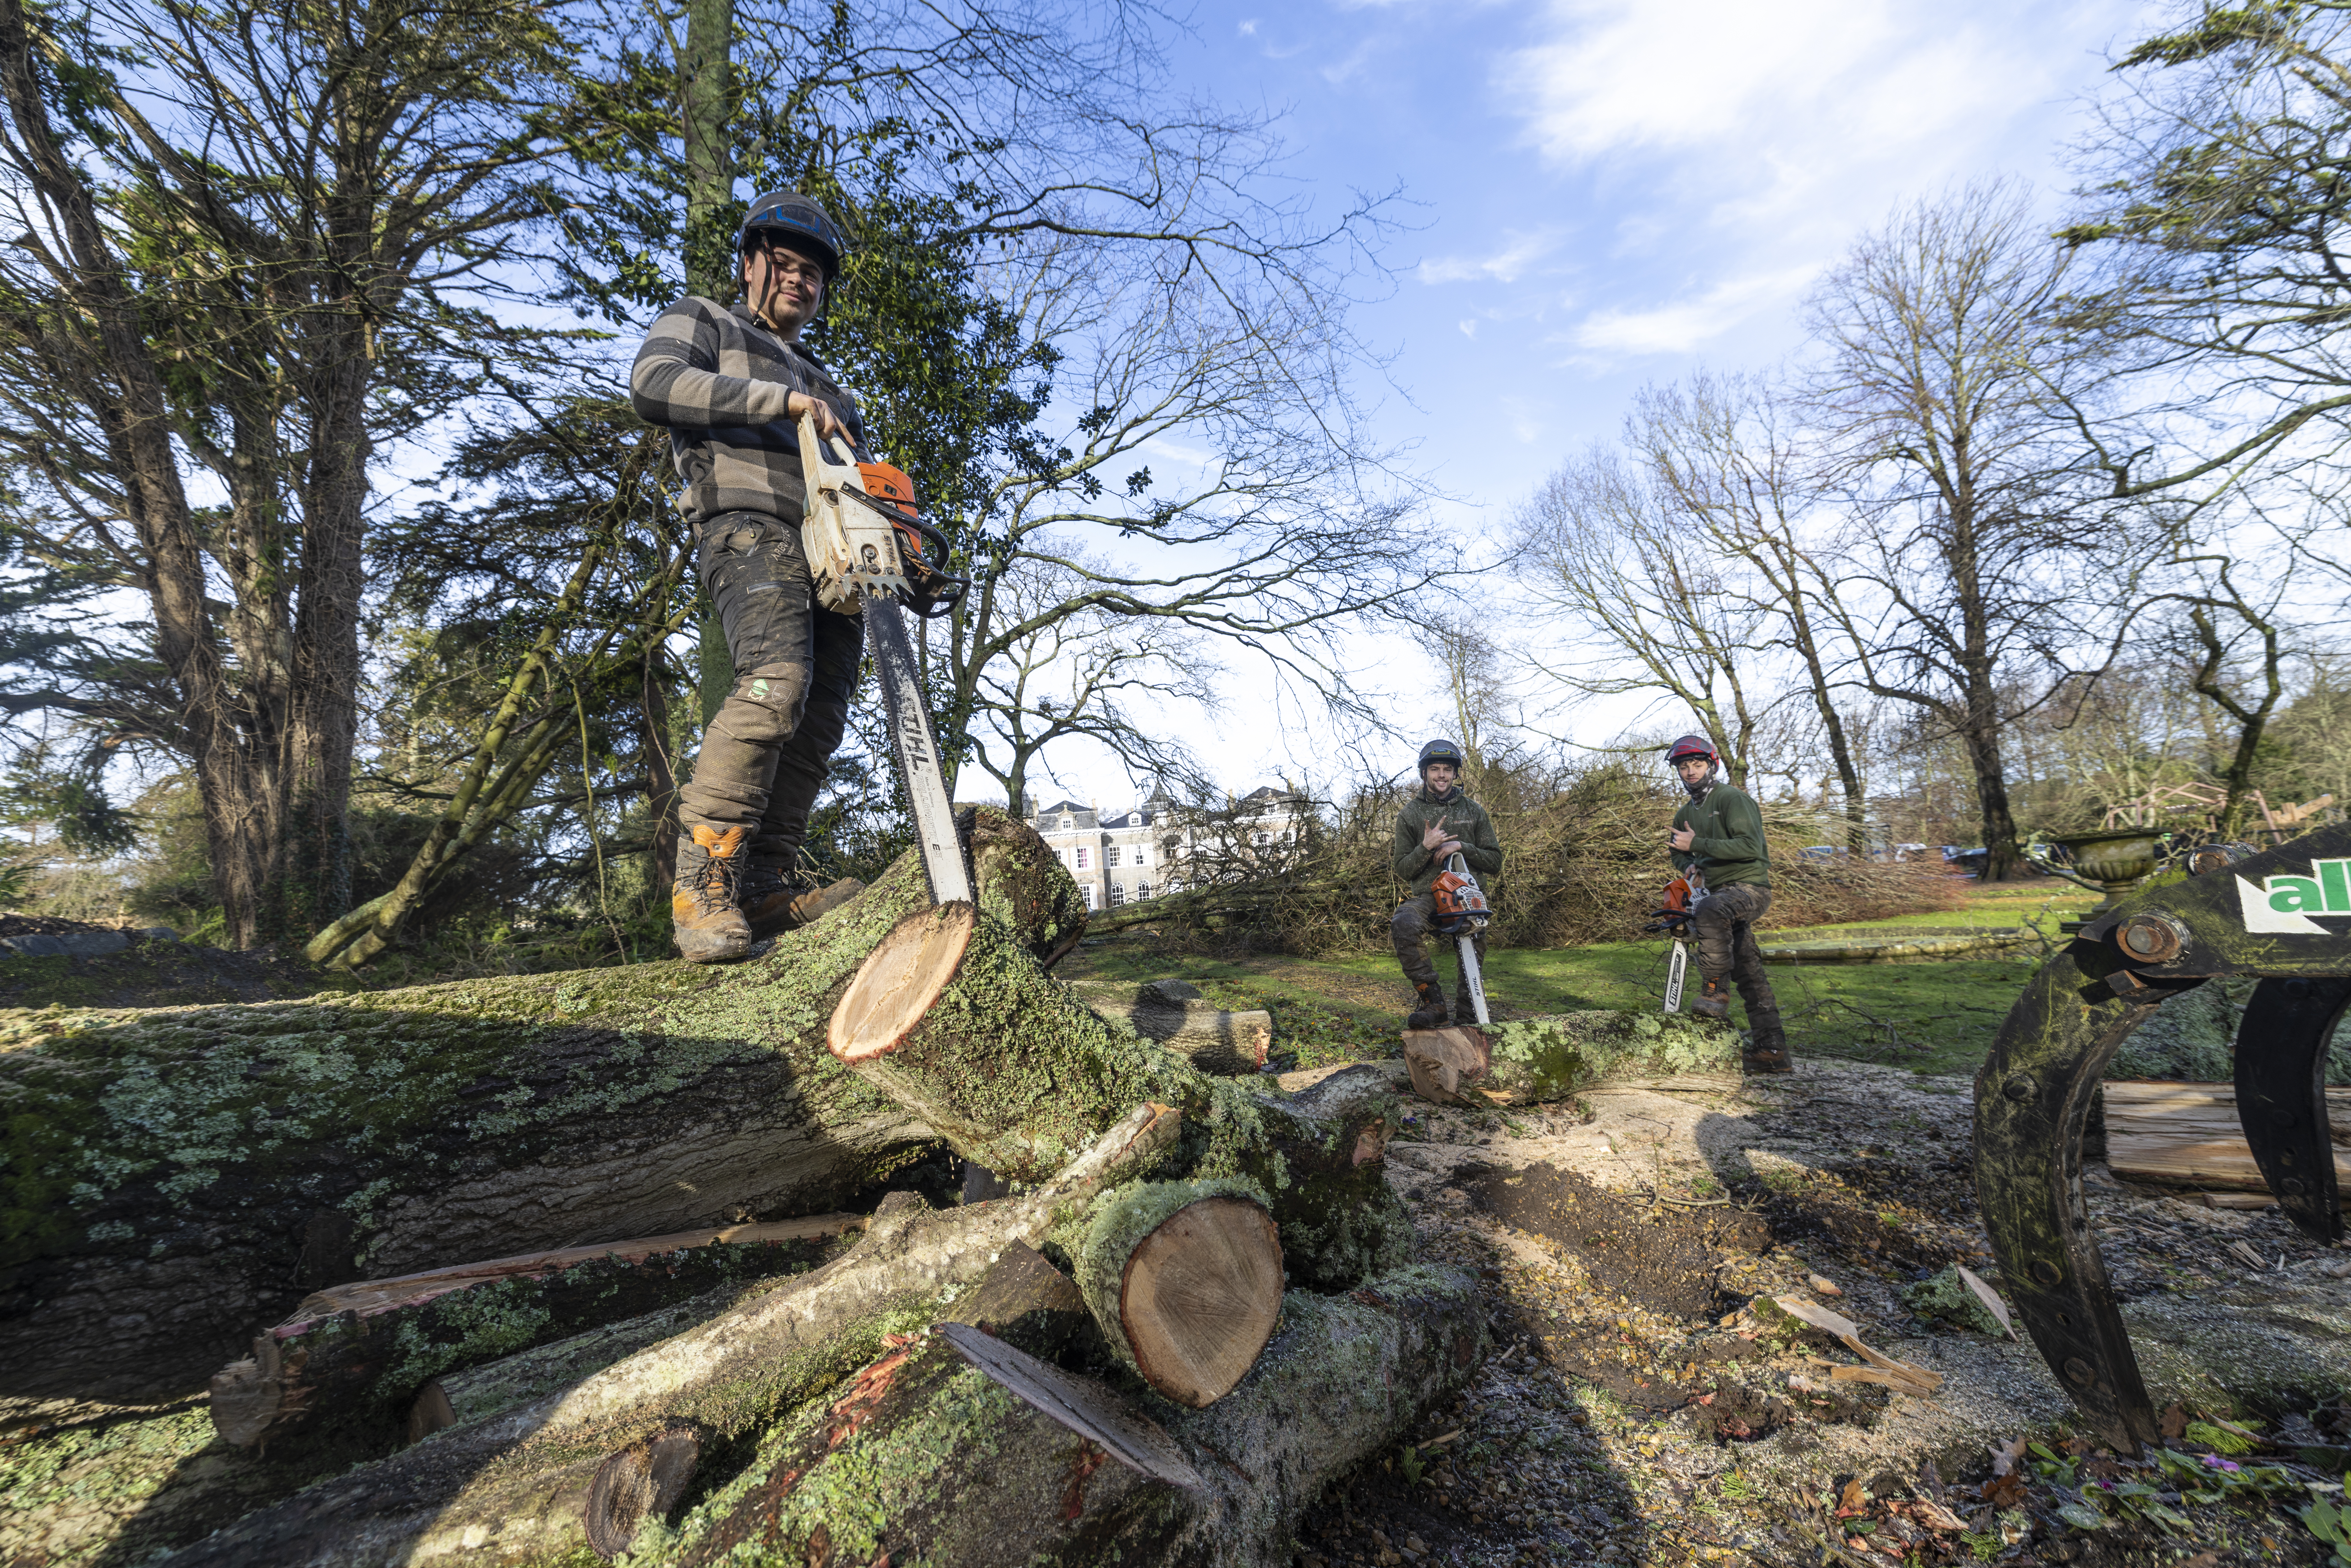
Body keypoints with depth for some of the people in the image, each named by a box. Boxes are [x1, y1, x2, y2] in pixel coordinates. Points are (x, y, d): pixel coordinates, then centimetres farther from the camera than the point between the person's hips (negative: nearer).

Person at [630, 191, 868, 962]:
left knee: (820, 713, -7)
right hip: (749, 527, -6)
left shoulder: (826, 385, 37)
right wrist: (782, 399, -7)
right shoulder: (701, 322, 22)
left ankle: (765, 887, -7)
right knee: (777, 679, -29)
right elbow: (654, 385, -1)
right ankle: (704, 883, -28)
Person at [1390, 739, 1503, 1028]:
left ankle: (1465, 1009, -2)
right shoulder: (1409, 814, 9)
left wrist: (1461, 847, -8)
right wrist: (1426, 847, -13)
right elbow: (1403, 869, 6)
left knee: (1474, 946, -24)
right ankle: (1433, 1004, -27)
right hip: (1427, 894, -1)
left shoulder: (1474, 811, 14)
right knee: (1404, 924, -33)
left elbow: (1495, 862, 10)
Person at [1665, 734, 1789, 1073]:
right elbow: (1679, 852, 27)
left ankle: (1715, 991, -27)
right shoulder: (1685, 815, 14)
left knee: (1710, 911, -38)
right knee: (1749, 972, 9)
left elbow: (1750, 846, -22)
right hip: (1719, 892, 8)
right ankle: (1771, 1049, 14)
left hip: (1749, 886, -8)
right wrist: (1690, 867, 3)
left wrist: (1697, 845, -22)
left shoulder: (1733, 798, -9)